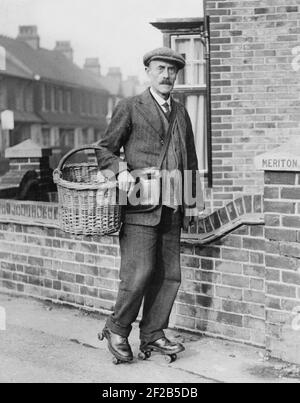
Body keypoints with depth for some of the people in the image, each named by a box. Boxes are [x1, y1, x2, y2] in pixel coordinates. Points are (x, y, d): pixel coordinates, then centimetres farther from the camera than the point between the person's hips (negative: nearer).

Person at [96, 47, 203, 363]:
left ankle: (152, 335, 18)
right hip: (140, 206, -5)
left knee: (169, 275, 5)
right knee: (139, 273, -10)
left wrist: (191, 201, 17)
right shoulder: (129, 108, 2)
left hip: (172, 210, 6)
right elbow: (104, 150, 3)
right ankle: (117, 330, 10)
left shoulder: (180, 112, 18)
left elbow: (191, 160, 23)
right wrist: (120, 171, -17)